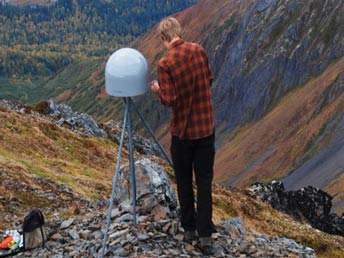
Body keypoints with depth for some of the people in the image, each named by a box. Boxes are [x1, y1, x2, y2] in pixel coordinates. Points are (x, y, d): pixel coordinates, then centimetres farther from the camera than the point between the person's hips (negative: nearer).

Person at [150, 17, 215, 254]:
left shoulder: (166, 63, -17)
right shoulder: (199, 50, -2)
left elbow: (169, 100, -17)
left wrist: (158, 90, 2)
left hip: (183, 130, -3)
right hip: (206, 127, 3)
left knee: (184, 181, 14)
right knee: (204, 181, 6)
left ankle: (189, 228, 25)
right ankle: (205, 235, 4)